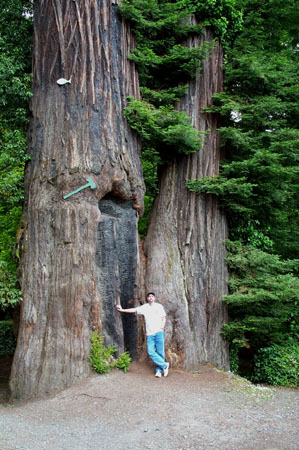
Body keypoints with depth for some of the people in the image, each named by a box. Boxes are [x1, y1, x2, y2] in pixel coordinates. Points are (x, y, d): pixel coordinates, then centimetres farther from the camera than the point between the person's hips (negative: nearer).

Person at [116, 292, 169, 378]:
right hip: (149, 334, 2)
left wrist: (162, 327, -5)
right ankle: (164, 365, 3)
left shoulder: (159, 306, 7)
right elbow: (134, 310, 9)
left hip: (159, 332, -2)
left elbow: (164, 318, 9)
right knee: (151, 352, -7)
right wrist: (122, 310, 4)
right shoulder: (144, 307, 10)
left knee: (160, 352, -3)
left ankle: (159, 370, 8)